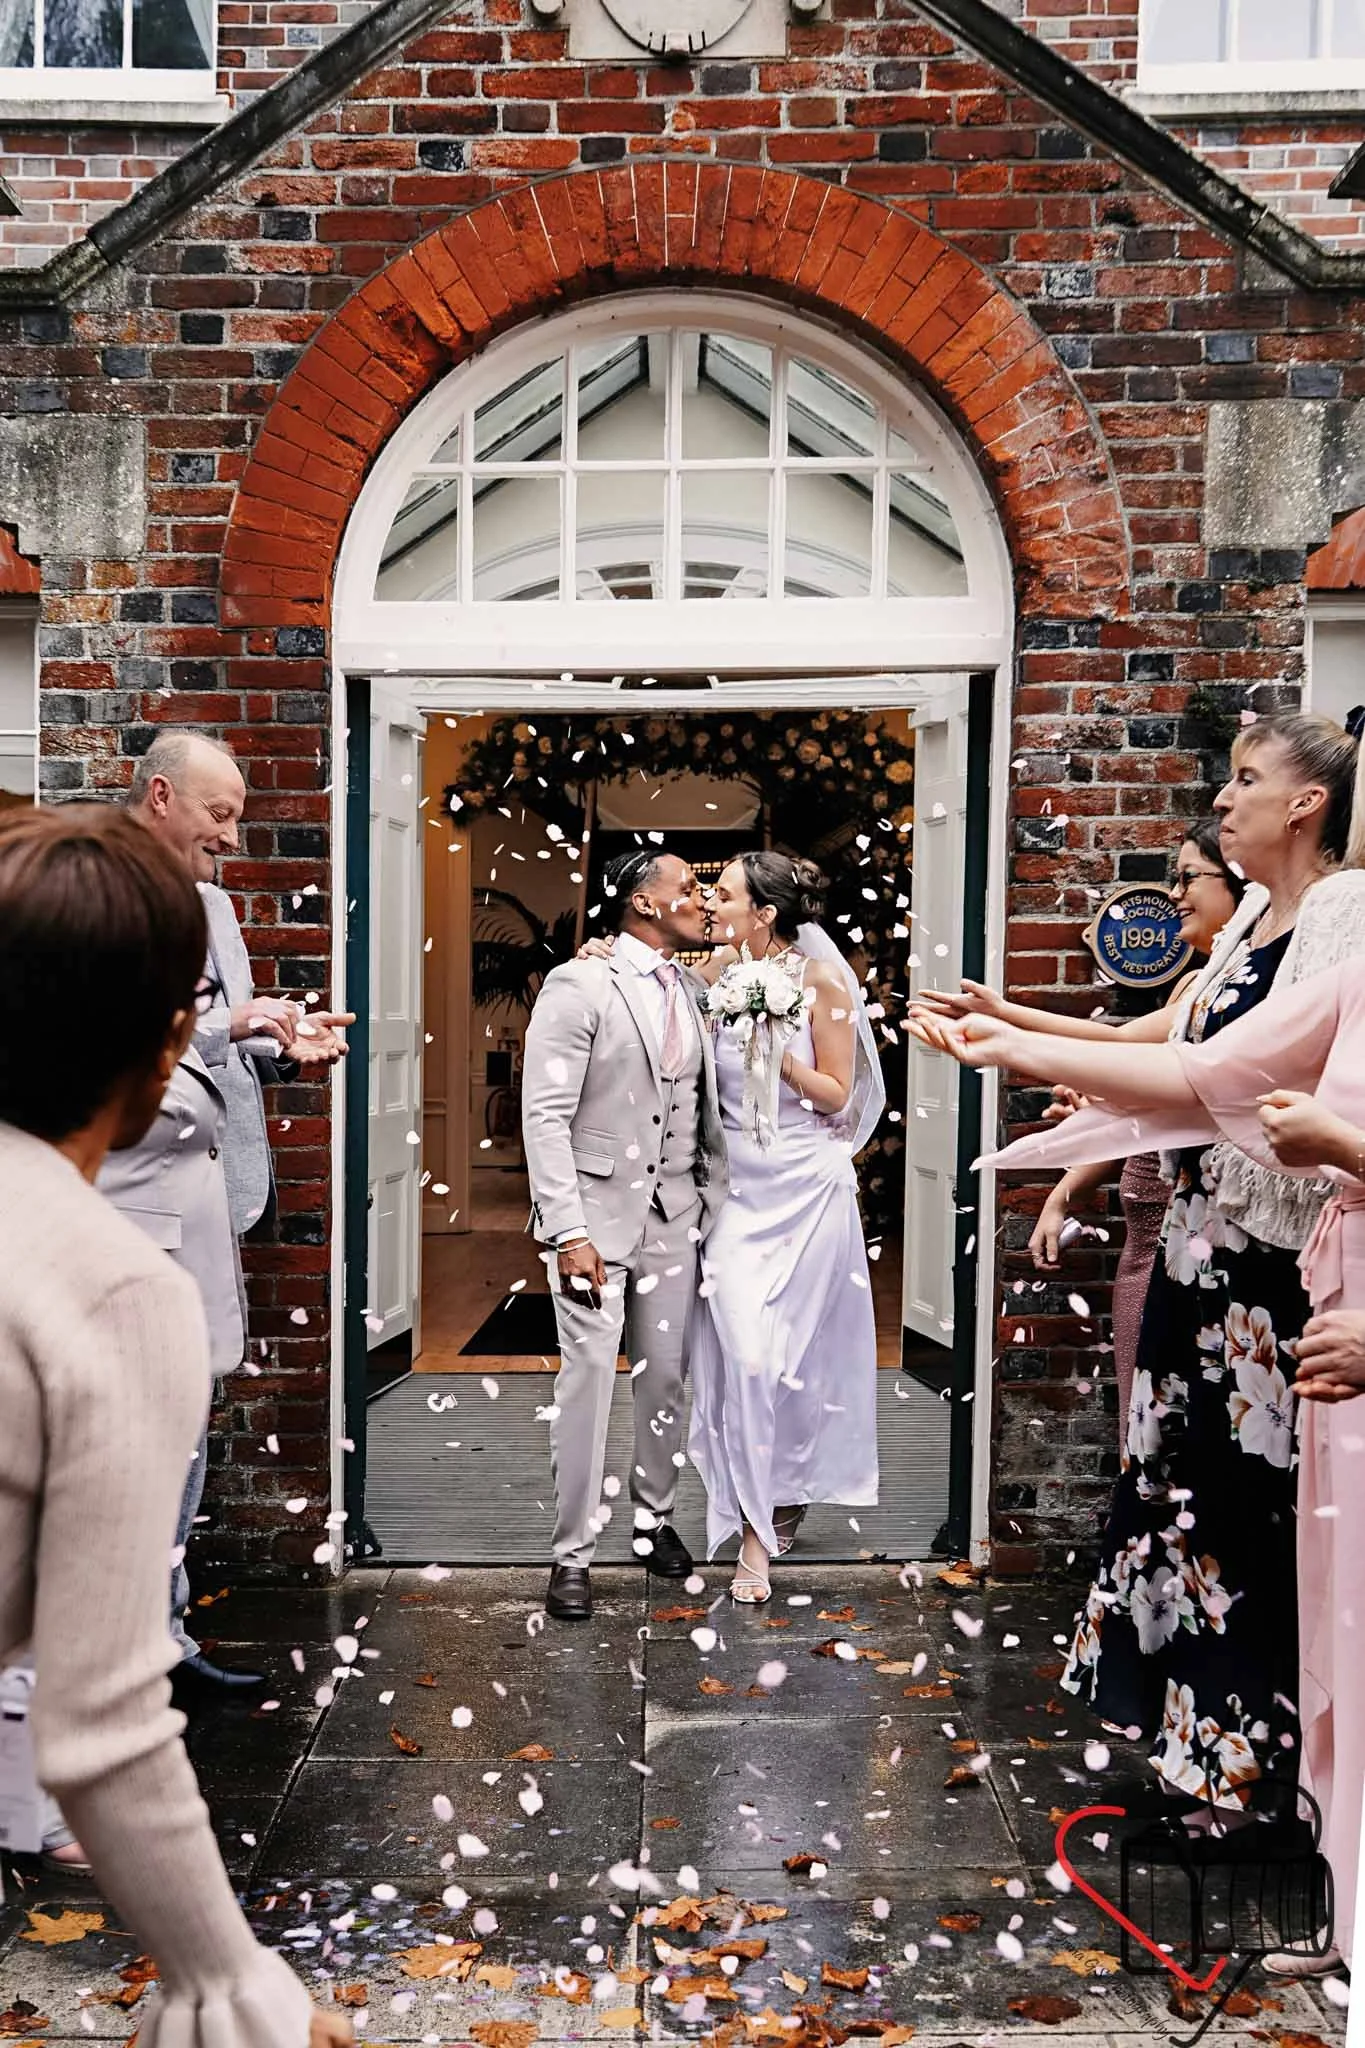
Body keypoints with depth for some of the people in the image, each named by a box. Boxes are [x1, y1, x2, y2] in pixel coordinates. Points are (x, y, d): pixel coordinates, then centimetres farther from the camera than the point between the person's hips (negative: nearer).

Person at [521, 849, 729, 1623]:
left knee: (666, 1377, 12)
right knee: (589, 1379, 0)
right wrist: (569, 1230, -18)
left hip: (674, 1218, 5)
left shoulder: (694, 991, 9)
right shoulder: (579, 985, -9)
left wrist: (717, 1206, 5)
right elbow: (545, 1114, -13)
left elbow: (707, 1110, 12)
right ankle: (574, 1552, 13)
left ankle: (655, 1519, 31)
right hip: (598, 1215, -5)